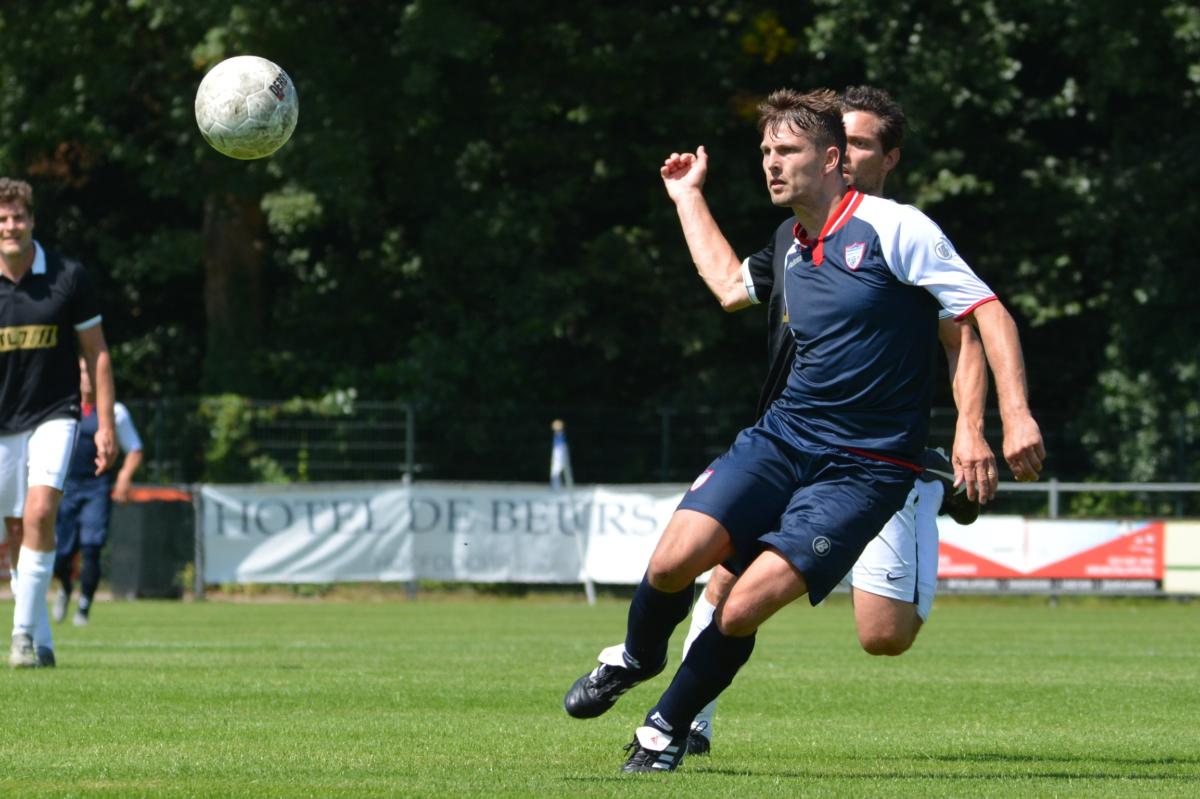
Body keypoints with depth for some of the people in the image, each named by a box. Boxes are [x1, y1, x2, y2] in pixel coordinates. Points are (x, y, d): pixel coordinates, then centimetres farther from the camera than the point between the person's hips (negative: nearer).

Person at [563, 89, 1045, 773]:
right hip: (781, 439, 6)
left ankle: (667, 729, 5)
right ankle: (636, 659, 16)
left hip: (862, 470, -5)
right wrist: (689, 197, 41)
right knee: (675, 561, -16)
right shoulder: (794, 256, 13)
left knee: (743, 610, -19)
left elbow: (988, 312, -11)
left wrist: (1016, 415, -22)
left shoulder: (894, 229, -9)